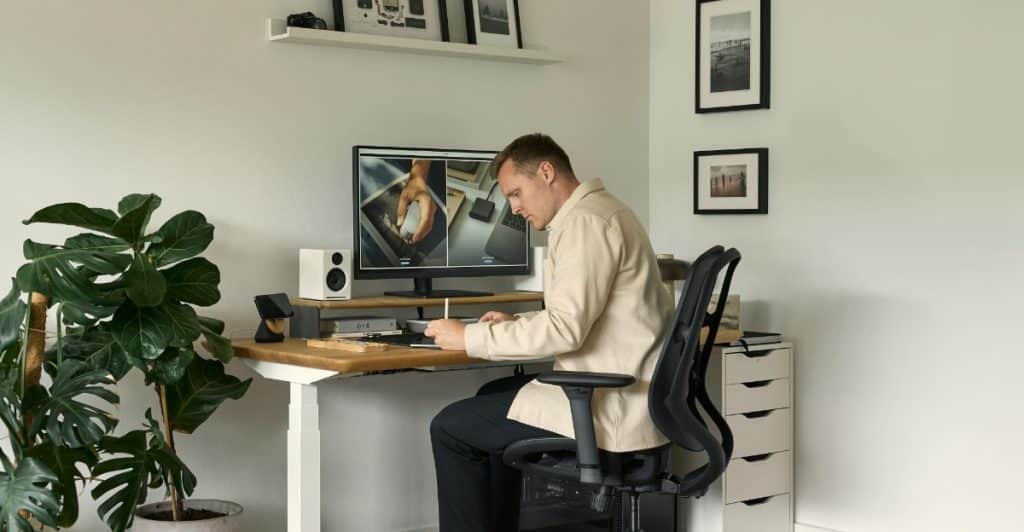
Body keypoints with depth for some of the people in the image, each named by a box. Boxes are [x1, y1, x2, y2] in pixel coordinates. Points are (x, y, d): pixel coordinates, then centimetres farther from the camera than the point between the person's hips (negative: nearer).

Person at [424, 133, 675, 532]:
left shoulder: (584, 222, -17)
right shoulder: (597, 212, 15)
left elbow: (565, 329, -25)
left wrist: (470, 338, -16)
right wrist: (517, 324, 12)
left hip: (610, 406, -11)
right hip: (621, 391, 11)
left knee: (451, 427, -2)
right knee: (493, 397, 27)